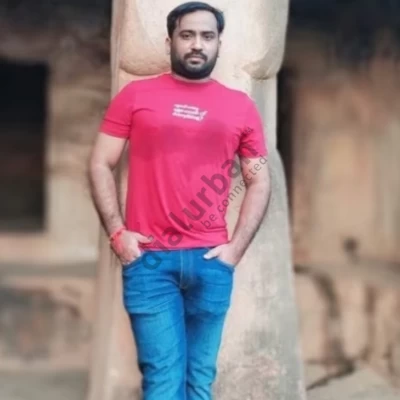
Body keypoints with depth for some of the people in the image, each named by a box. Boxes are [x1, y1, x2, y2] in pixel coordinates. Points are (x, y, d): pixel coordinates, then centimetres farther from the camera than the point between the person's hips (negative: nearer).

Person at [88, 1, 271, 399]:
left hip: (211, 262, 2)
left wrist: (236, 247, 1)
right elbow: (100, 165, 5)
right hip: (149, 258, -2)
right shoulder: (135, 95, 5)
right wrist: (117, 233, -6)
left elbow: (259, 182, 12)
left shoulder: (241, 106, 9)